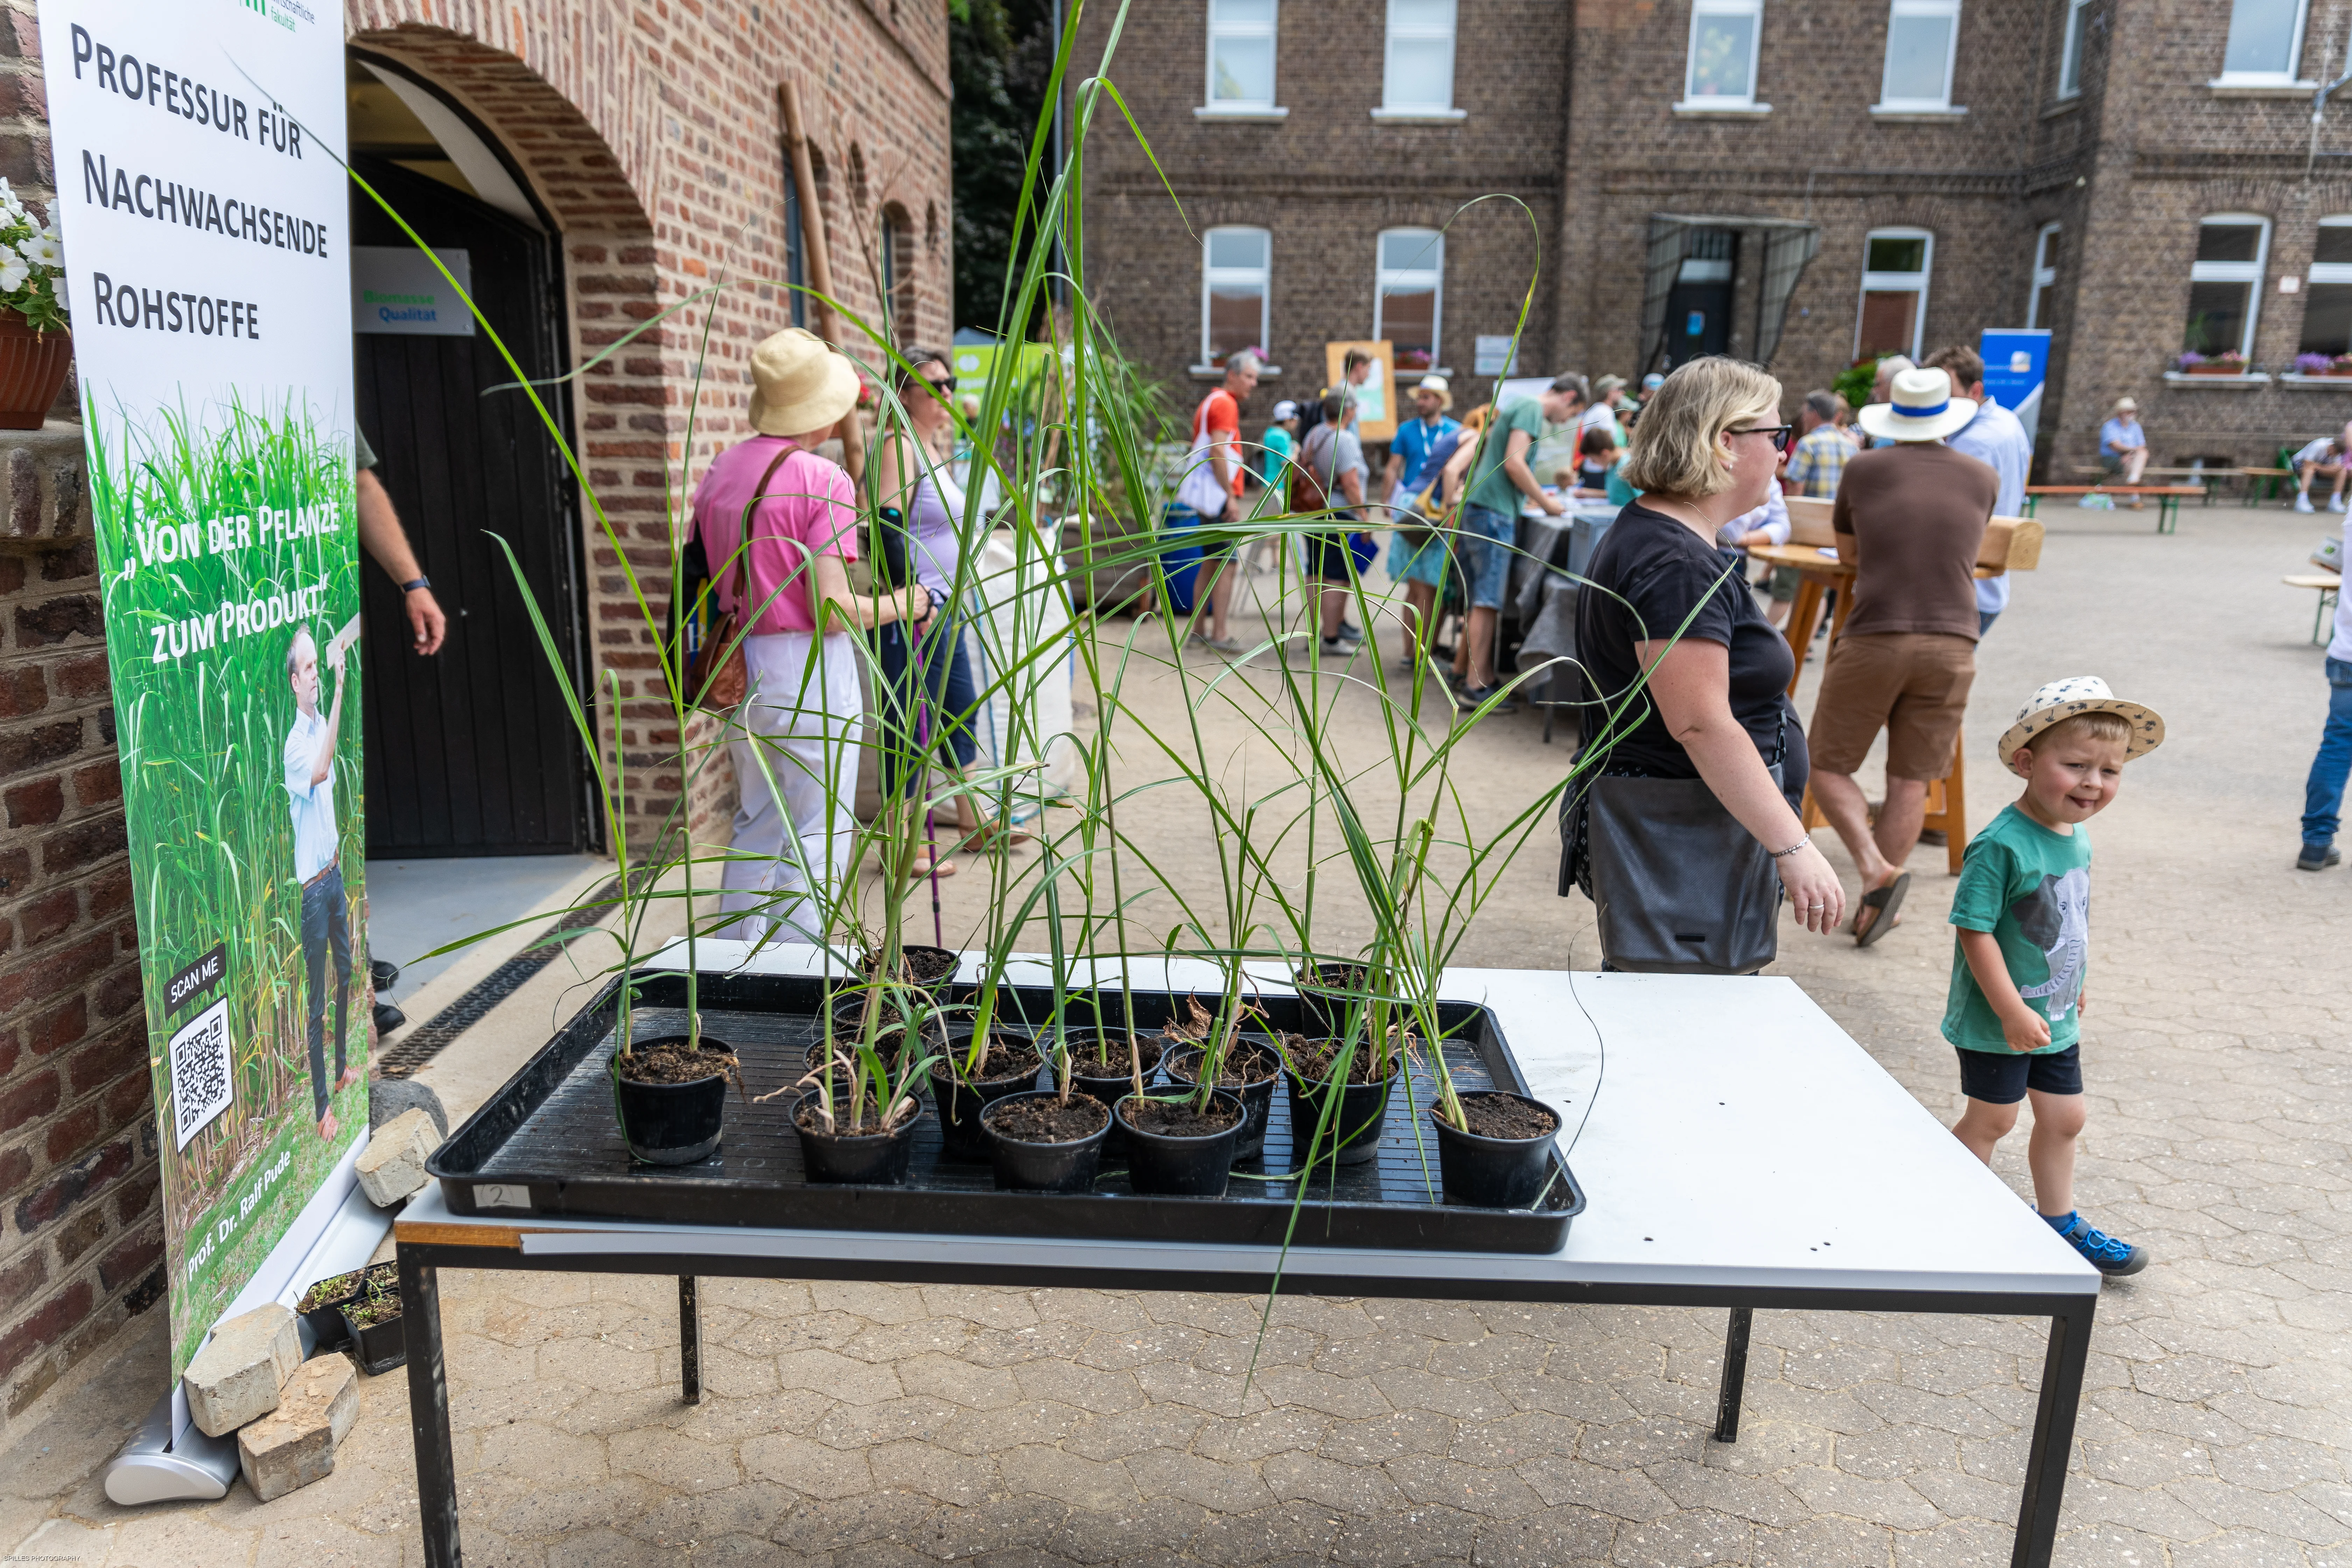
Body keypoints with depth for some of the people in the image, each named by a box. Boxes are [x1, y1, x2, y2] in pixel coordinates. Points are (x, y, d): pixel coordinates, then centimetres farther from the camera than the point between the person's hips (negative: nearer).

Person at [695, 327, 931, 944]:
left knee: (755, 830, 19)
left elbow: (702, 582, 11)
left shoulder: (719, 471, 7)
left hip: (742, 668, 7)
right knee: (816, 839, 2)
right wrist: (902, 603, -4)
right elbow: (832, 610, -18)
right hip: (810, 669, -7)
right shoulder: (823, 481, -14)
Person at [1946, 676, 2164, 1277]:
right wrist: (2011, 1011, -26)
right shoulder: (2002, 844, -25)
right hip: (1997, 1018, -8)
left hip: (2055, 1015, 8)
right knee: (1992, 1117, 6)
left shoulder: (2078, 837, 2)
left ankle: (2059, 1222, 37)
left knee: (2063, 1117, 18)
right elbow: (1975, 930, -26)